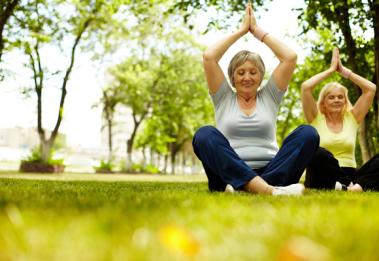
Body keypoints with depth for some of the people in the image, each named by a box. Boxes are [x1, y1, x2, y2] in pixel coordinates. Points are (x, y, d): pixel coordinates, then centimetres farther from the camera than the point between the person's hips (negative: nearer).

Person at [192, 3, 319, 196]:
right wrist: (241, 30, 14)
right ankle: (267, 190, -49)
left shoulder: (269, 97, 21)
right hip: (230, 175, -1)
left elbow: (290, 57, 10)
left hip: (269, 173, 2)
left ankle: (262, 187, -41)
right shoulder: (224, 99, 18)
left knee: (308, 133, -21)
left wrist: (258, 31, 16)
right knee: (205, 135, -31)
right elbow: (208, 57, 6)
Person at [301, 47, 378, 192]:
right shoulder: (316, 119, 9)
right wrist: (331, 69, 8)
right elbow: (305, 87, -4)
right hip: (323, 179, -3)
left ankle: (358, 186, -48)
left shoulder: (352, 118, 17)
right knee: (319, 154, -36)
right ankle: (350, 186, -40)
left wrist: (344, 70, 12)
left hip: (349, 176, 3)